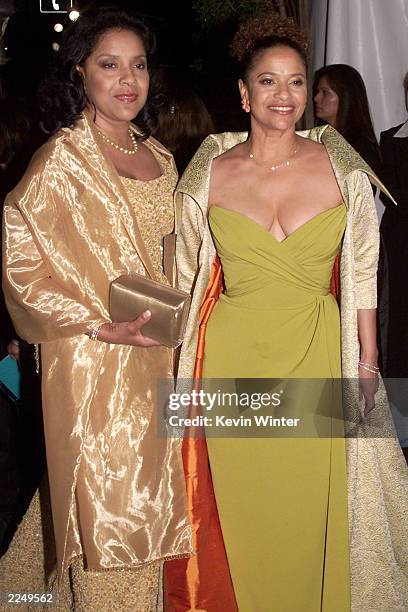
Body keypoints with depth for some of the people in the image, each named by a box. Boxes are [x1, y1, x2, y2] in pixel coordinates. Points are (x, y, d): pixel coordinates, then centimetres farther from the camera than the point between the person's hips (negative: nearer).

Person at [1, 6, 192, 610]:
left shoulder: (160, 158, 9)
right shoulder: (60, 160, -12)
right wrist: (100, 326, -19)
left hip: (156, 359, 7)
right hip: (92, 364, -6)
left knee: (148, 505, 16)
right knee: (107, 510, 3)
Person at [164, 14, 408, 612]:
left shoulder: (342, 168, -1)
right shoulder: (209, 175, 0)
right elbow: (188, 279, 6)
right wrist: (184, 369, 4)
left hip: (317, 359, 0)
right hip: (232, 359, 0)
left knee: (313, 506, 10)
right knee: (236, 507, 11)